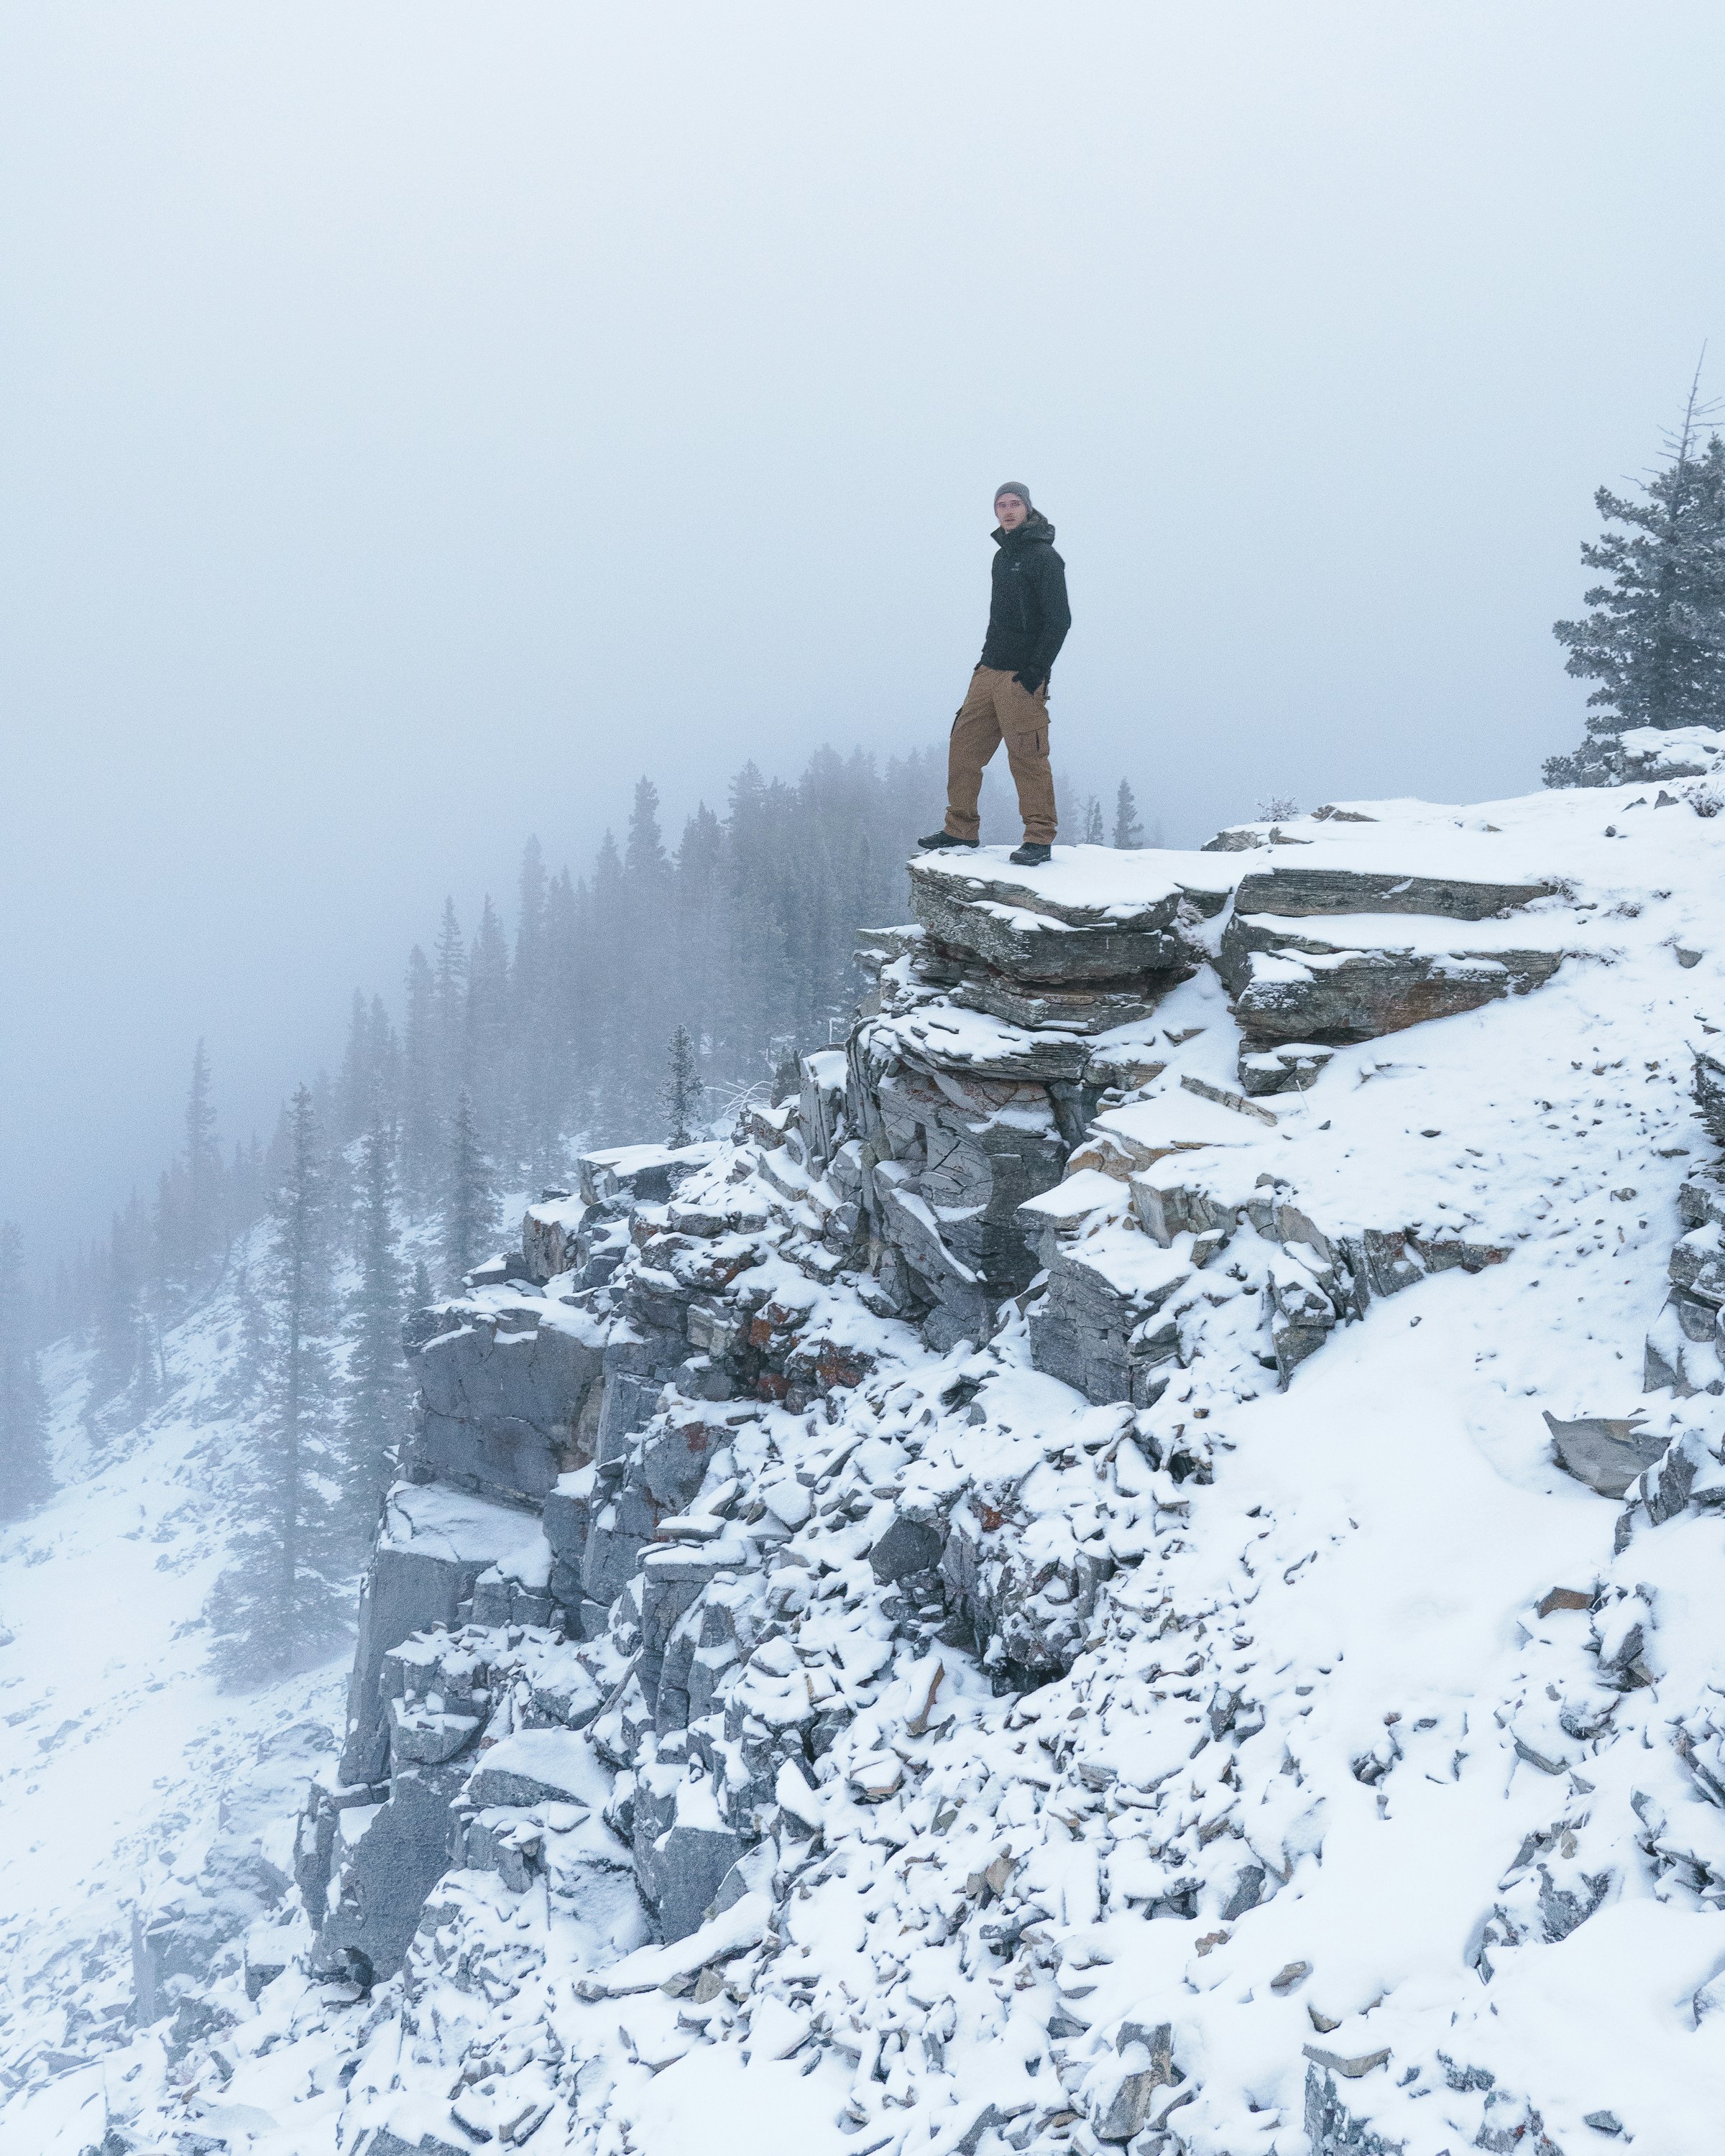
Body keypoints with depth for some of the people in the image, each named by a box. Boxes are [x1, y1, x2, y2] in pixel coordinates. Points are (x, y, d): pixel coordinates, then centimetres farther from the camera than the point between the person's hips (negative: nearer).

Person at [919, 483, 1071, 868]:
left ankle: (1039, 838, -1)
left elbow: (1059, 620, -14)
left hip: (1022, 677, -8)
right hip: (989, 672, 9)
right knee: (963, 746, 7)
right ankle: (961, 829, 15)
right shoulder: (1003, 557, 17)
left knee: (1027, 756, -8)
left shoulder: (1044, 557, -8)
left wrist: (1037, 670, -19)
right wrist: (986, 658, 18)